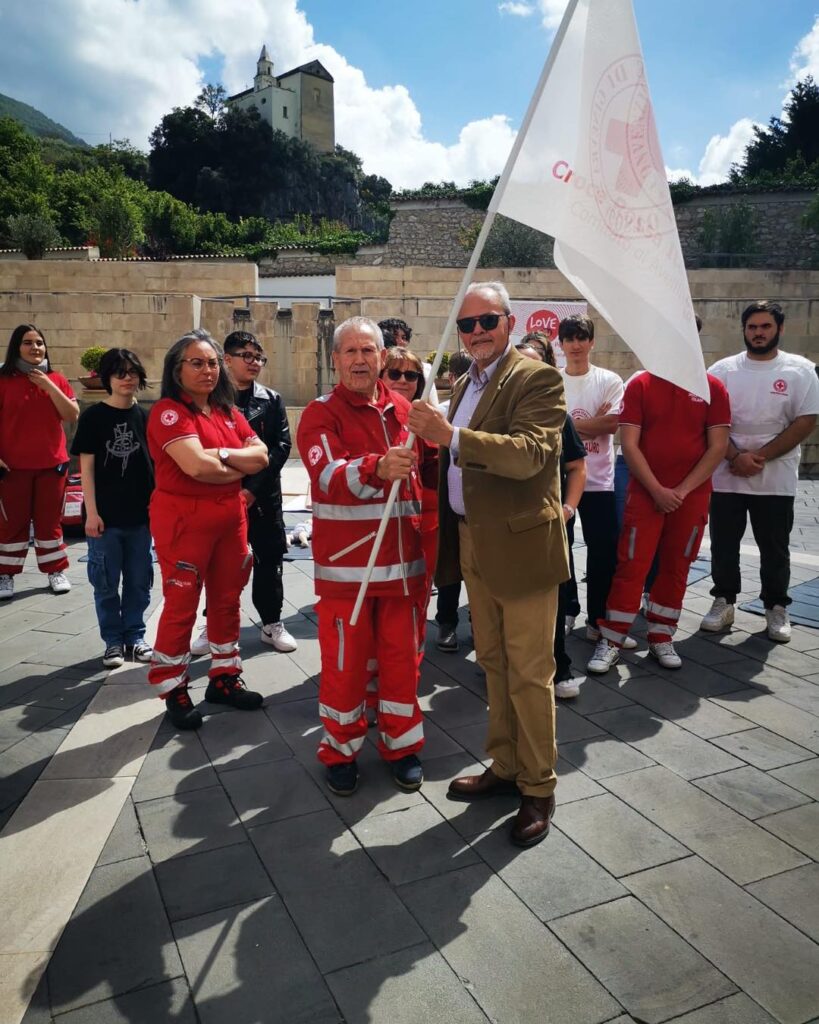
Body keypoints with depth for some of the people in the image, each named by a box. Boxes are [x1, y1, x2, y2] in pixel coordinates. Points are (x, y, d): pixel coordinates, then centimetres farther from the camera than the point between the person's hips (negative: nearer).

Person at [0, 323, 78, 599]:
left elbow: (73, 416, -4)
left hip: (52, 463, 2)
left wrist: (49, 386, -12)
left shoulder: (56, 379, 5)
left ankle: (56, 571, 20)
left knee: (49, 520, 10)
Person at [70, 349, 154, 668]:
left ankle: (135, 636, 24)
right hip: (106, 514, -3)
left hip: (140, 514, 3)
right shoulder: (93, 416, -4)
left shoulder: (145, 417, 6)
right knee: (106, 582, 6)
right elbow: (86, 466, -6)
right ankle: (113, 641, 19)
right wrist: (91, 512, -11)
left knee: (139, 580, 11)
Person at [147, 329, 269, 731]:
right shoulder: (168, 411, -11)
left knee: (227, 600, 14)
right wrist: (240, 468, -7)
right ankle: (174, 691, 15)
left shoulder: (228, 411, 12)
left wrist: (223, 454, -14)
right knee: (181, 606, 1)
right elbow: (198, 465, -24)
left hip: (231, 517, 7)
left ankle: (224, 677, 28)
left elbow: (261, 455, 2)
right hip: (183, 519, -7)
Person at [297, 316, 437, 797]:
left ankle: (402, 745, 30)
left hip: (404, 559, 4)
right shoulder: (321, 414, -6)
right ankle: (341, 751, 25)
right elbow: (330, 476, -25)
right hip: (347, 562, -4)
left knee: (402, 655, 13)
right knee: (346, 660, 6)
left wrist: (437, 444, -1)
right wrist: (377, 468, -43)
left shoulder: (404, 409, 9)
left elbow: (429, 472, 20)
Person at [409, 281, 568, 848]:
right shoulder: (465, 384, 14)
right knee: (494, 665, 18)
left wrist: (451, 436, -33)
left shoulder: (537, 378, -11)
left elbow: (529, 453, -26)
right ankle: (504, 767, 34)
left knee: (529, 673, 3)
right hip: (474, 545, 8)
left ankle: (538, 788, 20)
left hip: (521, 546, -8)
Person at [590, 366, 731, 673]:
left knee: (676, 568, 9)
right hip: (645, 493, -1)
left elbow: (718, 446, -2)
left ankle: (661, 639, 22)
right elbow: (629, 444, -6)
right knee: (631, 567, -2)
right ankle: (610, 641, 7)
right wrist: (657, 490, -13)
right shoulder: (639, 385, -1)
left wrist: (683, 490, -9)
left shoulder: (713, 387, 1)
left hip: (692, 495, 2)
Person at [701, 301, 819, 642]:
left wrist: (759, 457, -13)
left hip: (776, 480, -1)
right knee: (723, 545, 9)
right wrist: (735, 457, -14)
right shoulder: (722, 369, 3)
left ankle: (776, 608, 23)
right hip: (726, 477, 1)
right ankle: (723, 602, 24)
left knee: (774, 549, 9)